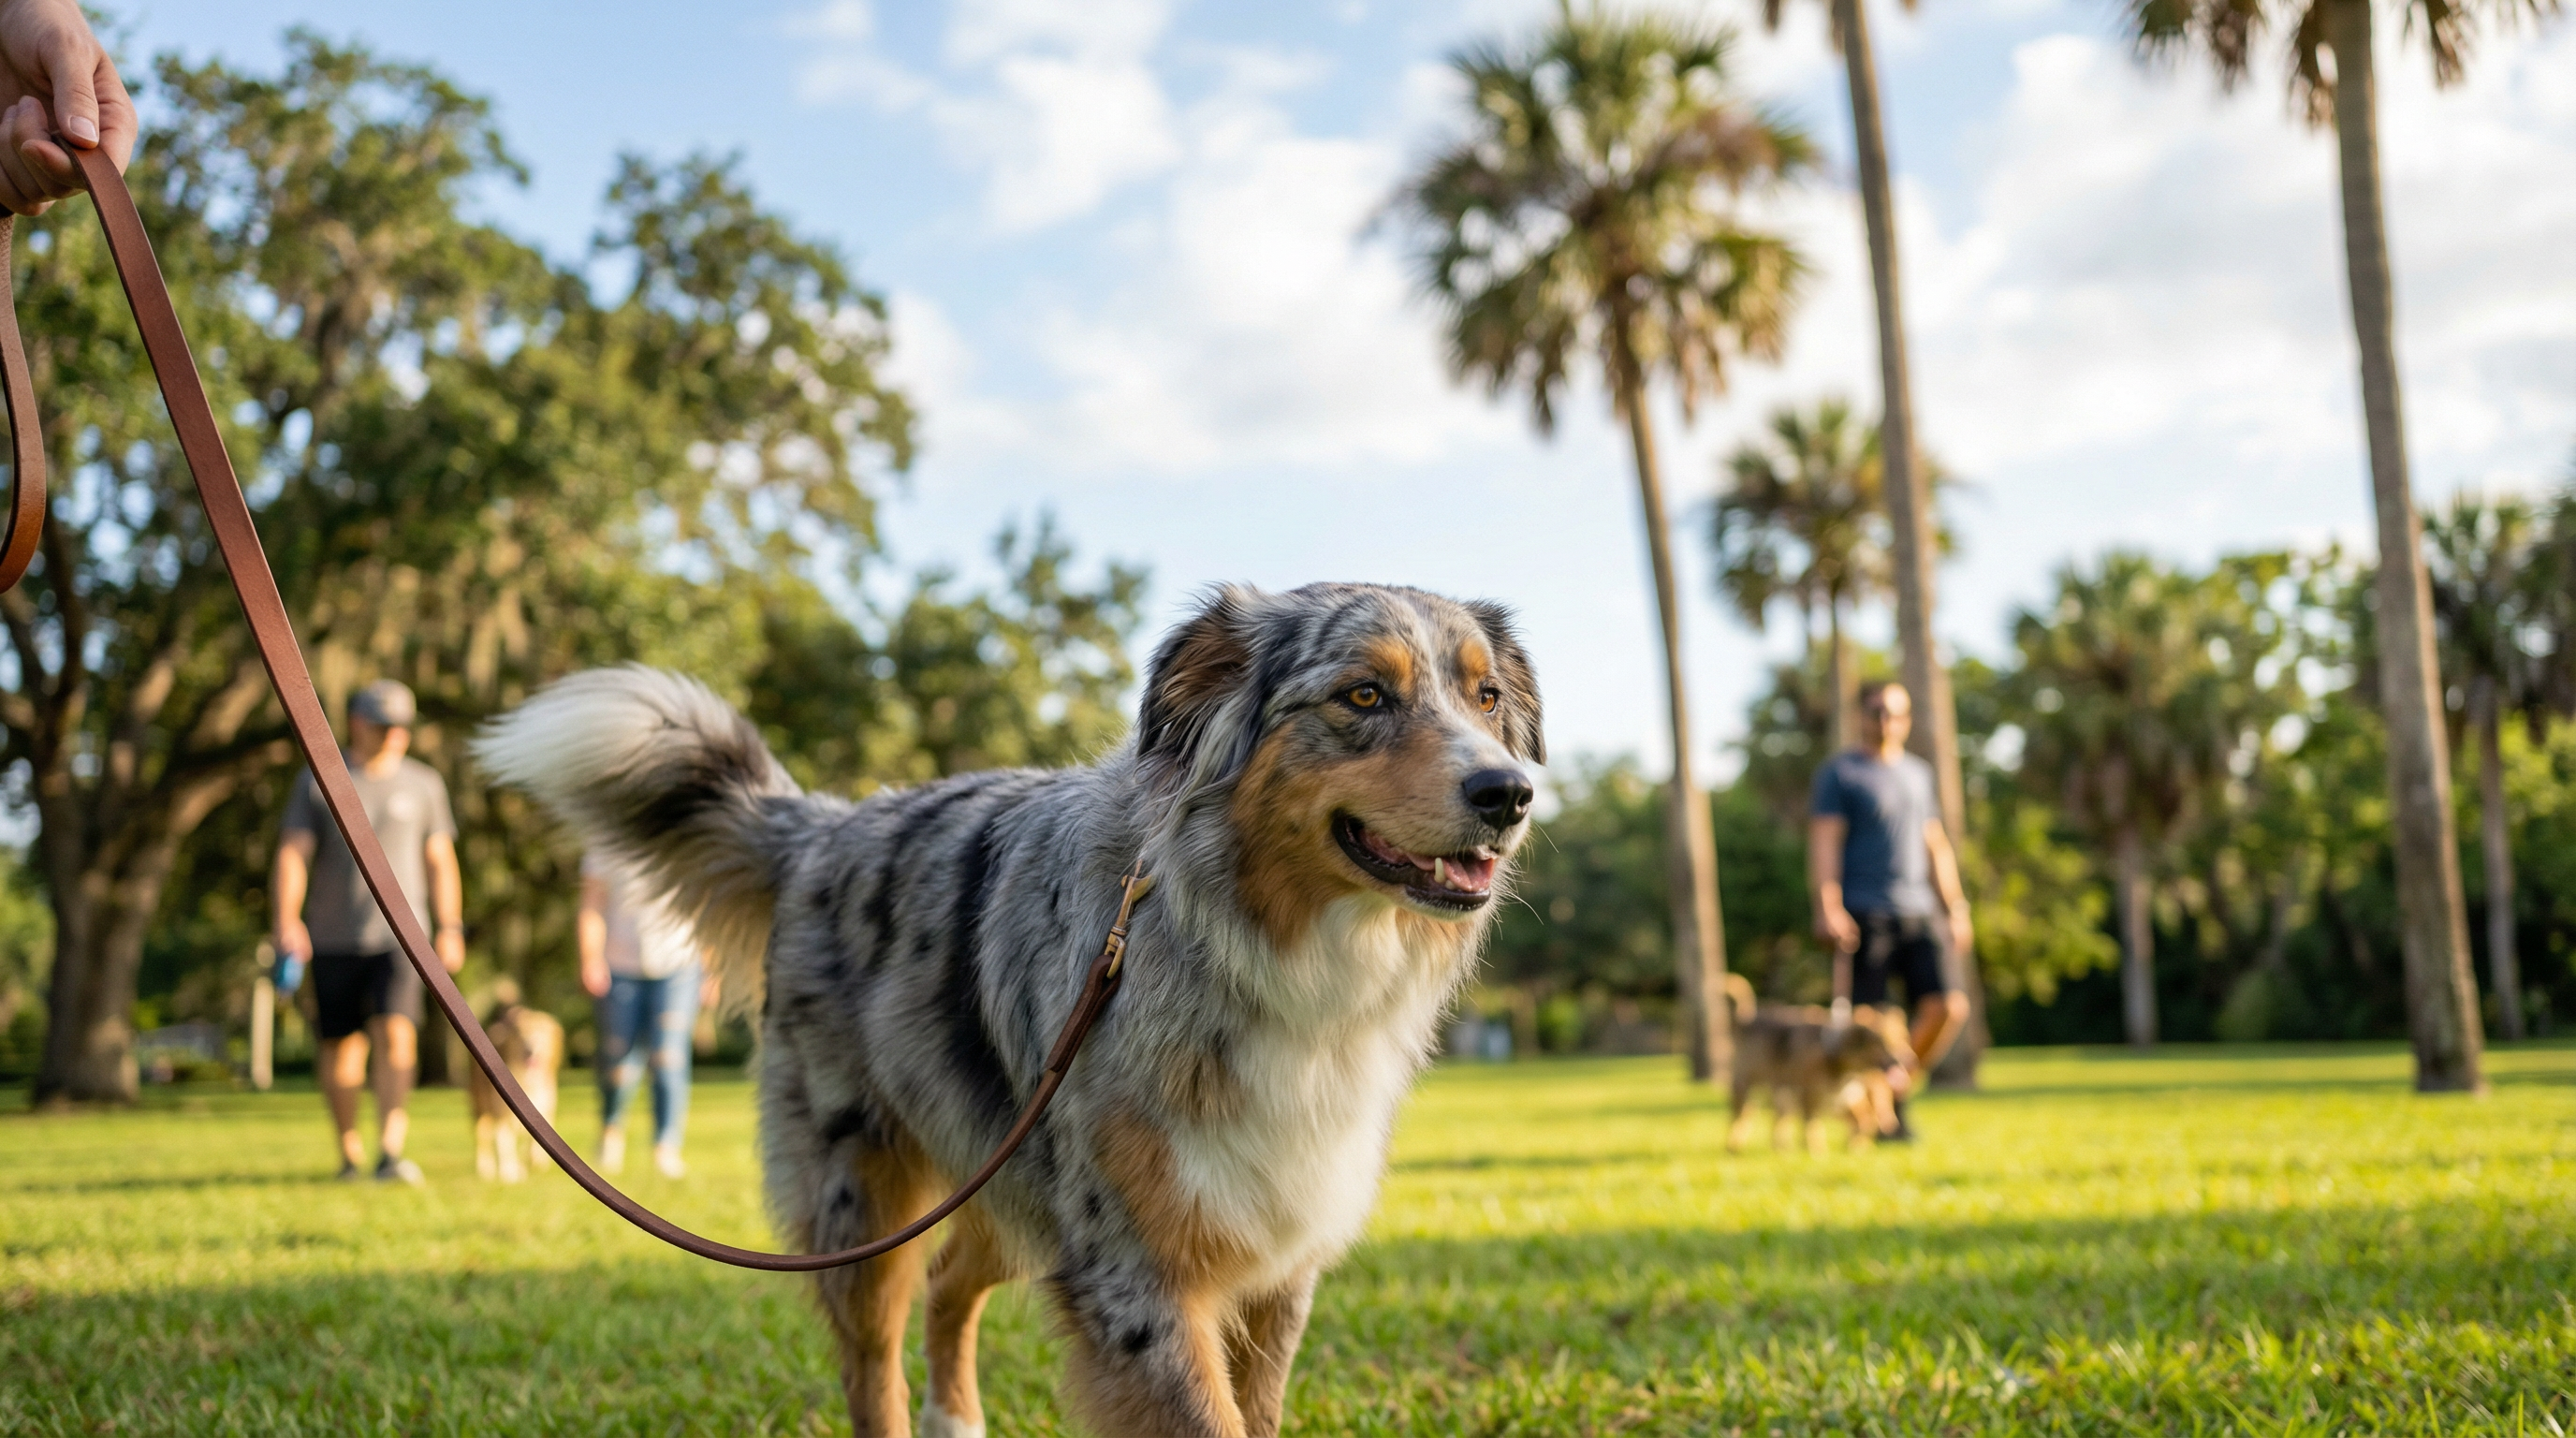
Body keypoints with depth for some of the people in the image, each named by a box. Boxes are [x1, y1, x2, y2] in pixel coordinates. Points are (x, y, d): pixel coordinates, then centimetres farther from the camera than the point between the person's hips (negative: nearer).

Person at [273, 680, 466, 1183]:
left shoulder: (423, 783, 9)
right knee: (340, 1045, 6)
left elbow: (439, 859, 13)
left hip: (399, 935, 0)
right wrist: (287, 920, -16)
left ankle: (391, 1152, -24)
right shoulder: (316, 782, 4)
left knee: (396, 1034, -17)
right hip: (333, 939, 0)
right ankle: (348, 1151, 22)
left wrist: (449, 928, 9)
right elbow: (292, 854, -3)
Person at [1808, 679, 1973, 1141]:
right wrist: (1828, 908, -18)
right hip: (1864, 913, -5)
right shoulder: (1840, 772, 1)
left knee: (1949, 1005, -8)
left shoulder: (1919, 773, 19)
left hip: (1919, 912, 5)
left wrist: (1956, 908, 17)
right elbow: (1824, 843, -7)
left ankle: (1901, 1084, 13)